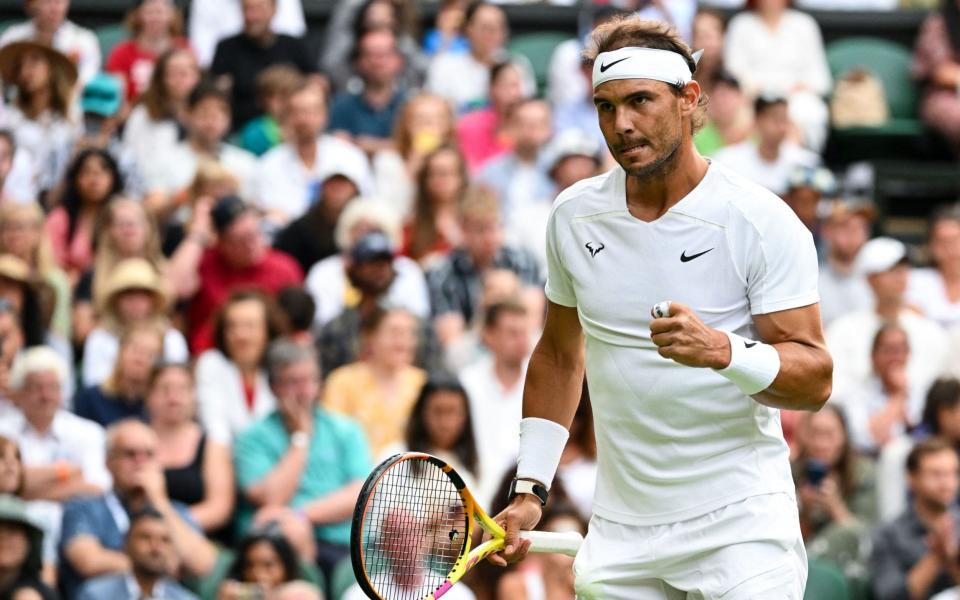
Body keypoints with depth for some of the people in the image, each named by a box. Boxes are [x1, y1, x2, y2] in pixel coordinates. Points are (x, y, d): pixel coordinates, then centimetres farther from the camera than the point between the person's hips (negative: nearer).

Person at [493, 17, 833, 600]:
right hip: (620, 532, 4)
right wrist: (529, 491, 13)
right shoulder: (575, 215, 5)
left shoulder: (763, 223, -10)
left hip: (740, 526, -4)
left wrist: (721, 350, -31)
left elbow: (815, 379, -13)